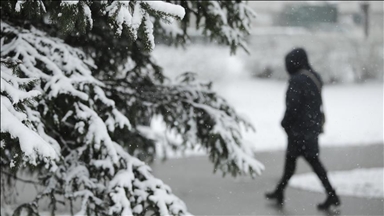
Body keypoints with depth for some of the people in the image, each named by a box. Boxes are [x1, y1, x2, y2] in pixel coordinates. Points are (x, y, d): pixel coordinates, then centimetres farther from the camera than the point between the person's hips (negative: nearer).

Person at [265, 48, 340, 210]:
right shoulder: (314, 77, 9)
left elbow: (293, 105, -22)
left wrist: (285, 122, -8)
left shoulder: (297, 80, -18)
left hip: (300, 128, -9)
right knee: (290, 158, 14)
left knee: (312, 160, -2)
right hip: (313, 125, 9)